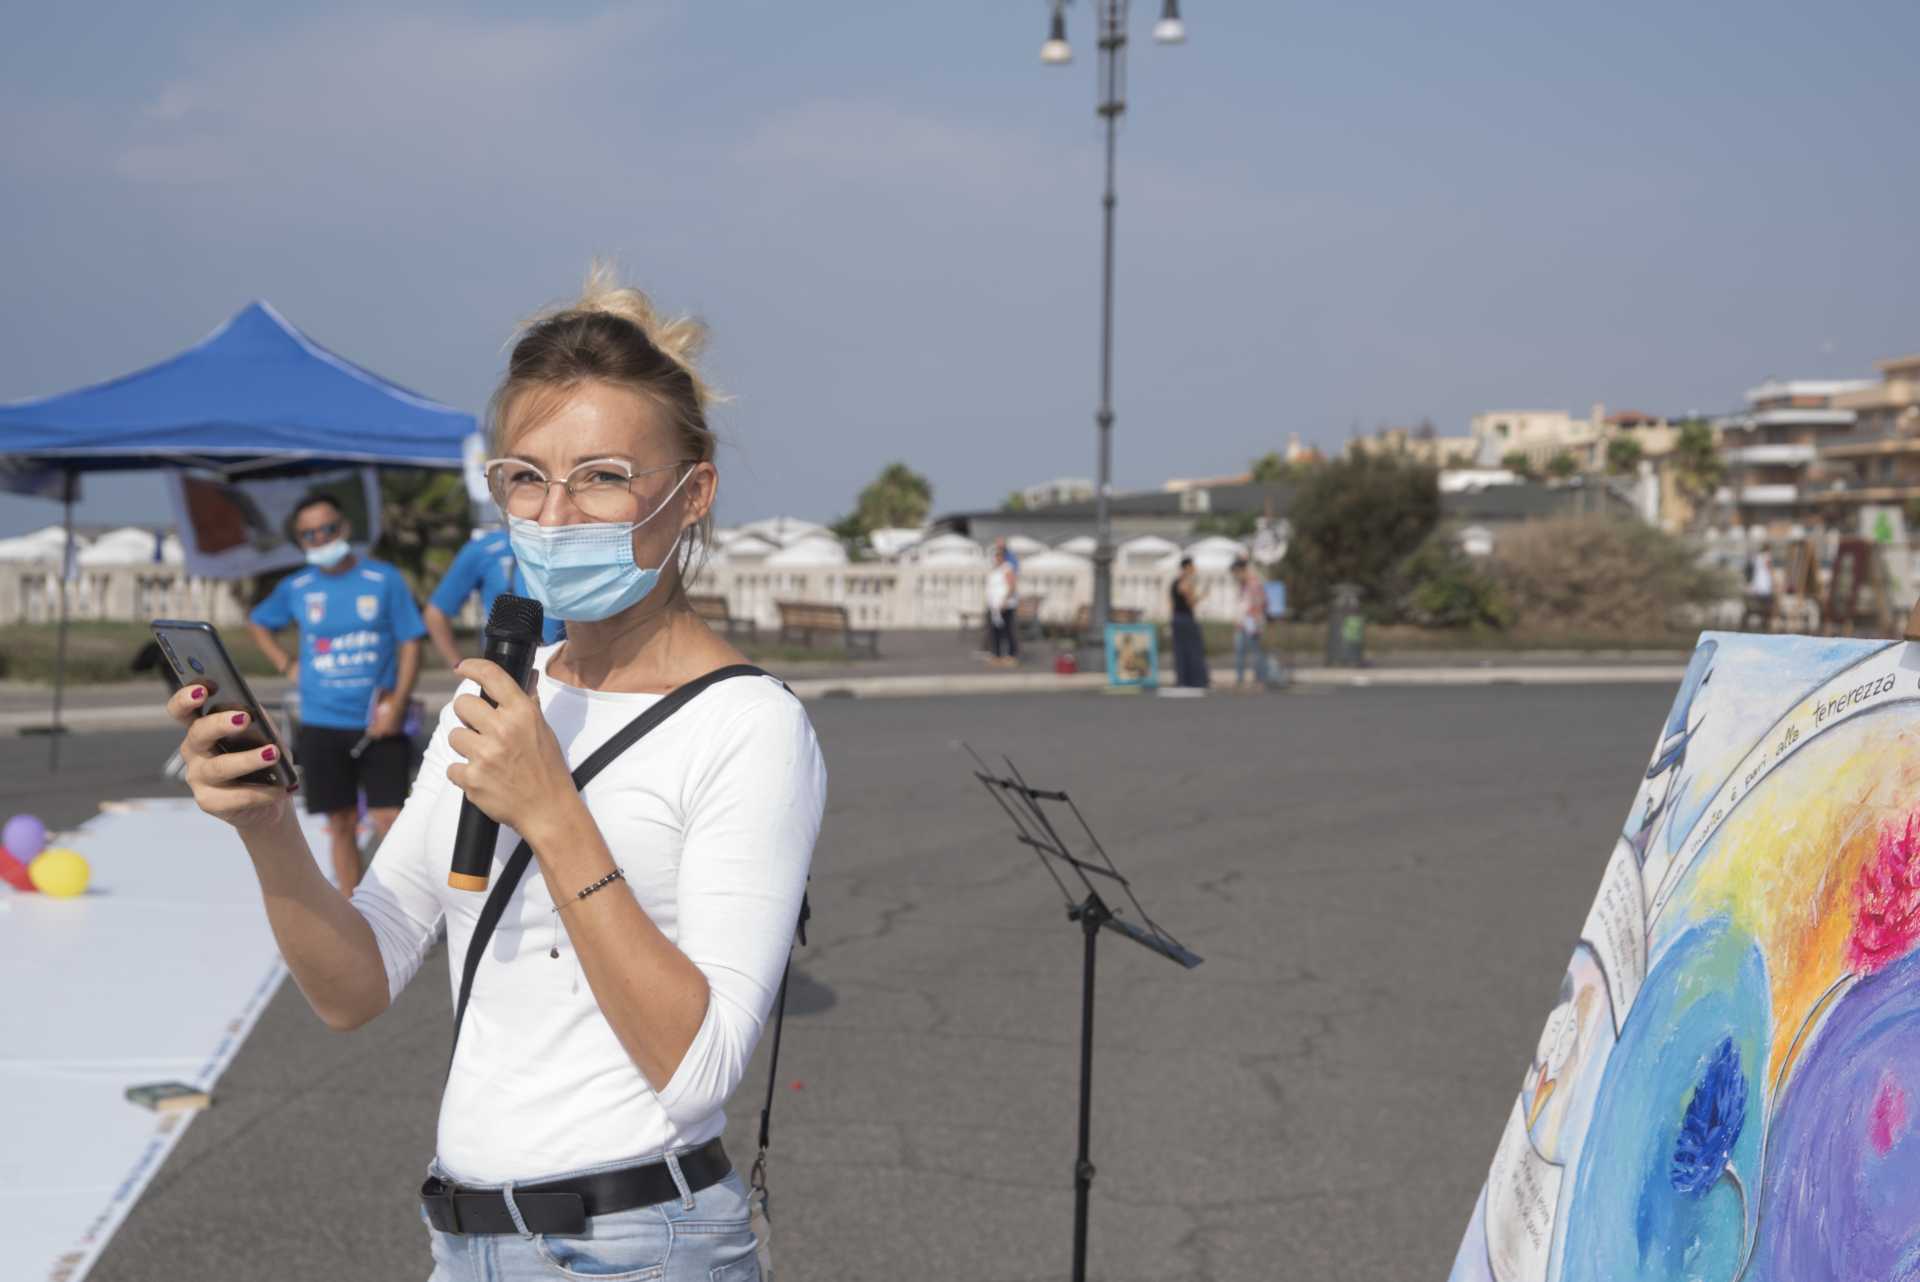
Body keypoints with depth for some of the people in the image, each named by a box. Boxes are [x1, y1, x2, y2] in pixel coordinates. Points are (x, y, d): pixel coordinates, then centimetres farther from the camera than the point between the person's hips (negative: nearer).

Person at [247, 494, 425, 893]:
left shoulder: (384, 579, -3)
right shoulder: (296, 588, 5)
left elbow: (410, 642, -2)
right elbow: (257, 623, 23)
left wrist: (398, 702, -14)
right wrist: (285, 663, 7)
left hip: (379, 724, -3)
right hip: (322, 725, 3)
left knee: (389, 819, -9)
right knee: (341, 824, 7)